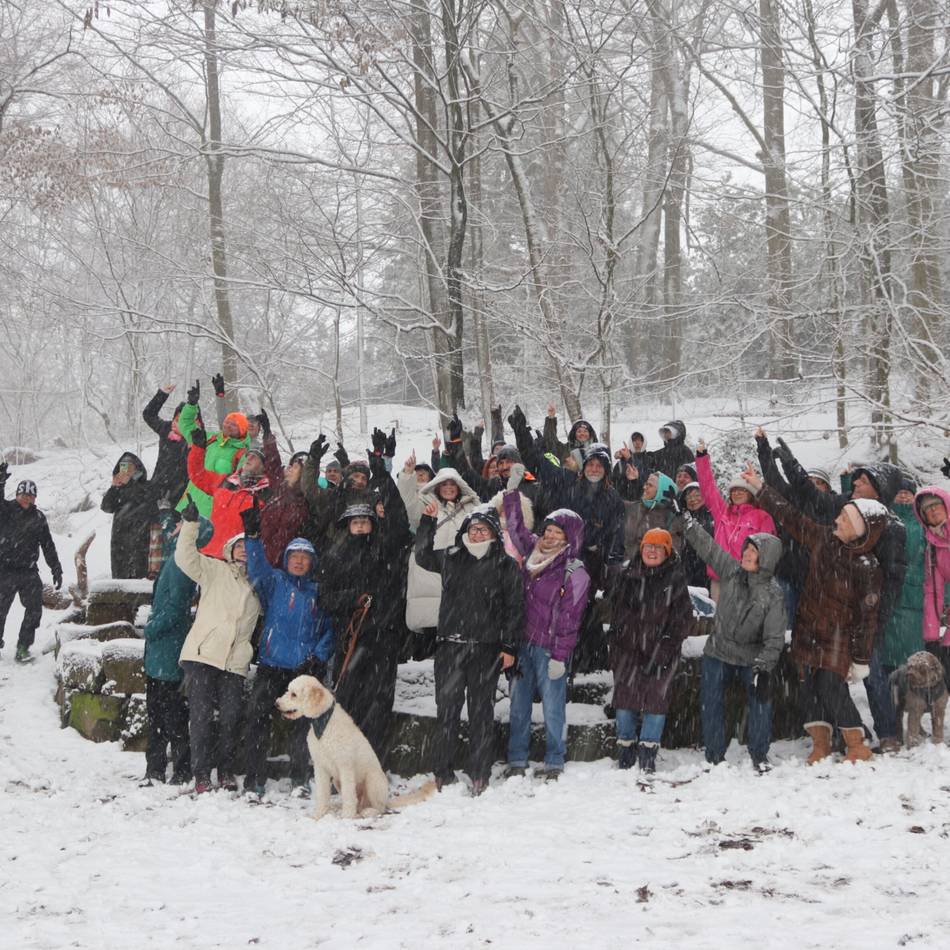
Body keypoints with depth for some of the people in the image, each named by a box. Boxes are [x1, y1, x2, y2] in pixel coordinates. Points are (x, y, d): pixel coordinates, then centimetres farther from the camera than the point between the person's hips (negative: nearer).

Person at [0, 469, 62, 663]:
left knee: (34, 609, -7)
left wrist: (56, 569, 12)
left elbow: (48, 545, 15)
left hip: (29, 571, 3)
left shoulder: (38, 517, 10)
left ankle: (23, 647, 1)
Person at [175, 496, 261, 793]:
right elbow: (185, 558, -5)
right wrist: (190, 524, -14)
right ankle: (201, 775, -2)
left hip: (235, 660, 3)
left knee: (231, 717, -2)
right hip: (202, 654, -3)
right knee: (202, 714, -6)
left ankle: (226, 771, 13)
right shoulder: (215, 571, 9)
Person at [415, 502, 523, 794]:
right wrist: (428, 522, 10)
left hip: (486, 649, -3)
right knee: (446, 709, 4)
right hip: (450, 647, 3)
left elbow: (514, 608, 1)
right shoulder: (451, 557, 11)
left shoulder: (506, 565, 2)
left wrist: (509, 647, -4)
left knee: (481, 712, 3)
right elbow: (423, 556, 21)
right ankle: (442, 772, 10)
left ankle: (480, 774, 9)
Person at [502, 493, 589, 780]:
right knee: (519, 705, 9)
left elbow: (569, 618, -12)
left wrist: (559, 656, -15)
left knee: (553, 708, -1)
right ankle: (516, 762, 18)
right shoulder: (533, 553, 8)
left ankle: (554, 764, 10)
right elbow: (516, 528, 23)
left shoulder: (575, 573, -9)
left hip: (550, 649, -6)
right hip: (523, 645, 6)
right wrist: (512, 491, 19)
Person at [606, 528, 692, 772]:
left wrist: (666, 647, -9)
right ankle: (626, 751, 16)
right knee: (625, 697, 3)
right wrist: (616, 640, 4)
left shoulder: (675, 579, -1)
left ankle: (647, 754, 5)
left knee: (656, 698, -4)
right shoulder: (627, 575, 7)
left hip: (661, 650, -2)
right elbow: (616, 608, 12)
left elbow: (682, 618, -2)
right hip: (628, 648, 2)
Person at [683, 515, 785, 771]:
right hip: (718, 653, 3)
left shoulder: (773, 594, -13)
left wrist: (764, 667, -24)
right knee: (710, 704, 3)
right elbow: (707, 545, -4)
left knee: (760, 704, -7)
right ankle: (714, 757, 14)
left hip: (752, 658, -3)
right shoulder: (731, 571, -5)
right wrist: (685, 519, -10)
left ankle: (759, 757, 11)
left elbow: (774, 637, -15)